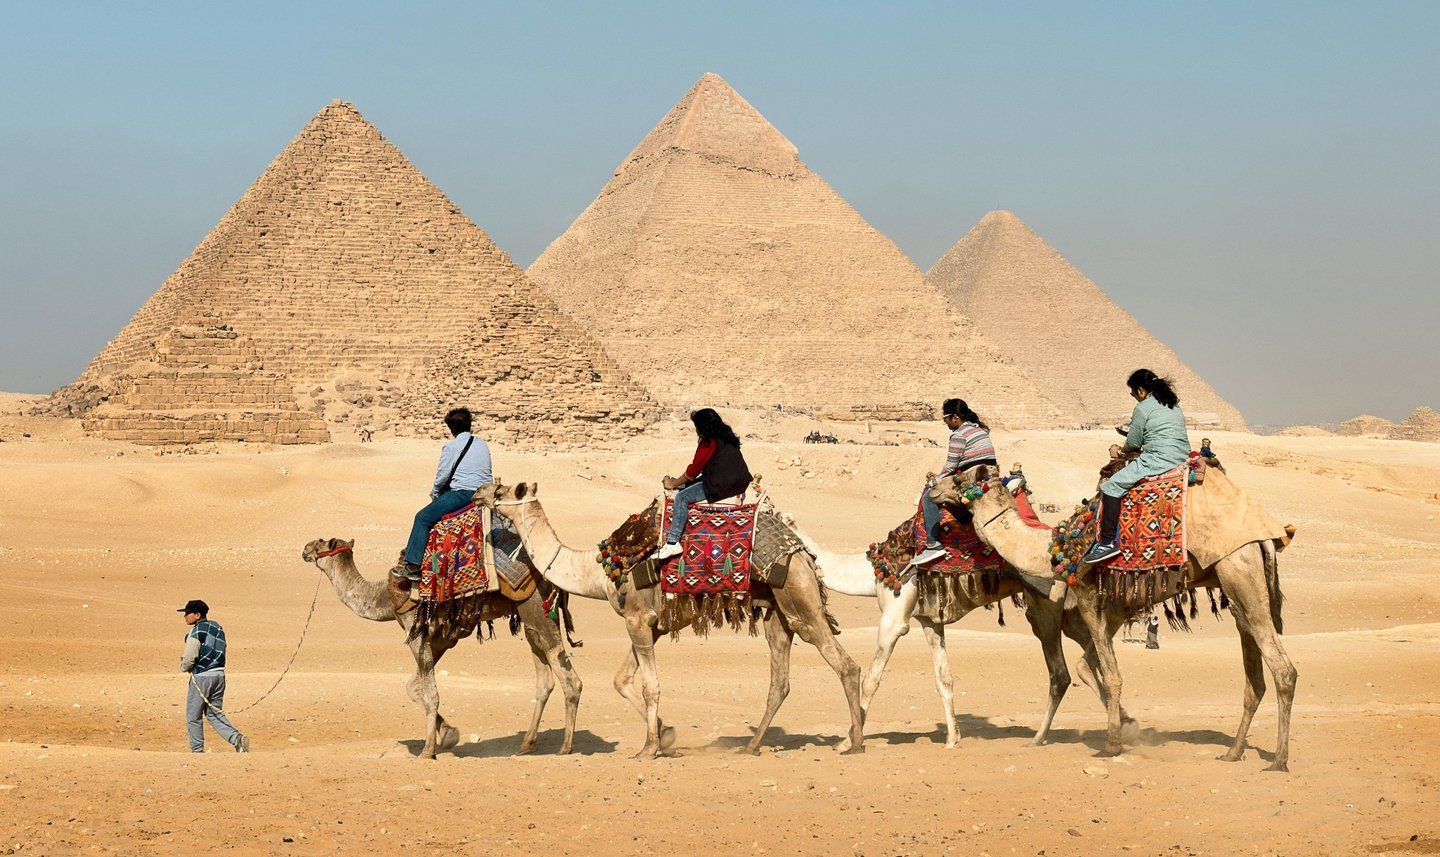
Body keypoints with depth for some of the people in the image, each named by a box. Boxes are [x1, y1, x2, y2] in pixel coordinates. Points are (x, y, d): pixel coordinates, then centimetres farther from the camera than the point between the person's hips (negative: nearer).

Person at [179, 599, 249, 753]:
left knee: (193, 717, 5)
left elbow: (189, 658, -16)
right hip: (219, 673, 8)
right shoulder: (217, 627, 13)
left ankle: (197, 751, 7)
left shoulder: (196, 631, -13)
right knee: (215, 714, 13)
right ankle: (237, 738, -6)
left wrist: (184, 667, 6)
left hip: (202, 676, -8)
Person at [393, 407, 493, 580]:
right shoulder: (483, 445, 15)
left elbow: (442, 476, -4)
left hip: (463, 494, -8)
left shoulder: (451, 447, -5)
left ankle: (412, 564, -10)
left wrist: (435, 493, 17)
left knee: (423, 518, -2)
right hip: (484, 493, 8)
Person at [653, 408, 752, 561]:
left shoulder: (709, 442, -11)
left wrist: (673, 484, 4)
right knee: (690, 486, 18)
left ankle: (672, 544, -19)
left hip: (721, 486, -10)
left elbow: (694, 470, -9)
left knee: (682, 497, -12)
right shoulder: (727, 437, 17)